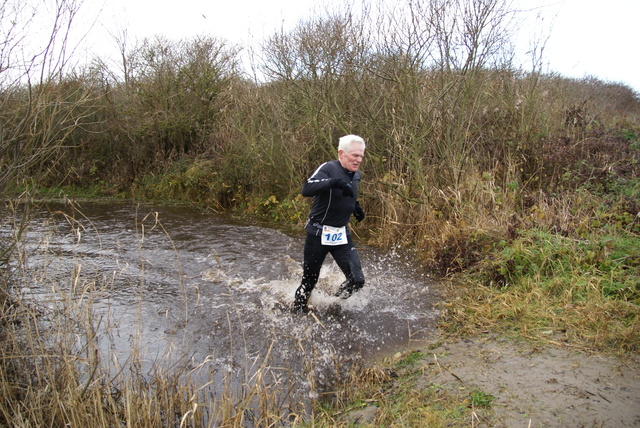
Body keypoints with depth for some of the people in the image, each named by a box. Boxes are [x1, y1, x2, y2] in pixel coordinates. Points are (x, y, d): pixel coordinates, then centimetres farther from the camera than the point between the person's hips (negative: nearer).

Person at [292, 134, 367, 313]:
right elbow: (306, 189, -35)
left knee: (357, 280, -6)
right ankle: (298, 309, 36)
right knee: (309, 280, 8)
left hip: (342, 235, 6)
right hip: (318, 234, -5)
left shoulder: (356, 175, 7)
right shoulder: (328, 168, -16)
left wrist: (355, 206, 12)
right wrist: (335, 182, -46)